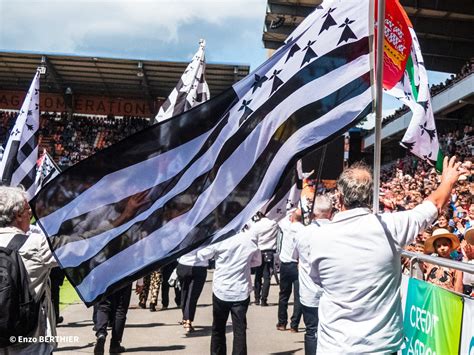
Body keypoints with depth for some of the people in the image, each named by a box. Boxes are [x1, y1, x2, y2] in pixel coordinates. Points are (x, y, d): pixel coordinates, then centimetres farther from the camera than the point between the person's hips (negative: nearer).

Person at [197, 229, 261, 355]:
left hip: (221, 290, -1)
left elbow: (202, 255, 0)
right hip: (241, 291, 1)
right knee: (240, 330, 4)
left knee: (218, 329, 16)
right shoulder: (251, 238, -5)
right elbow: (257, 261, 8)